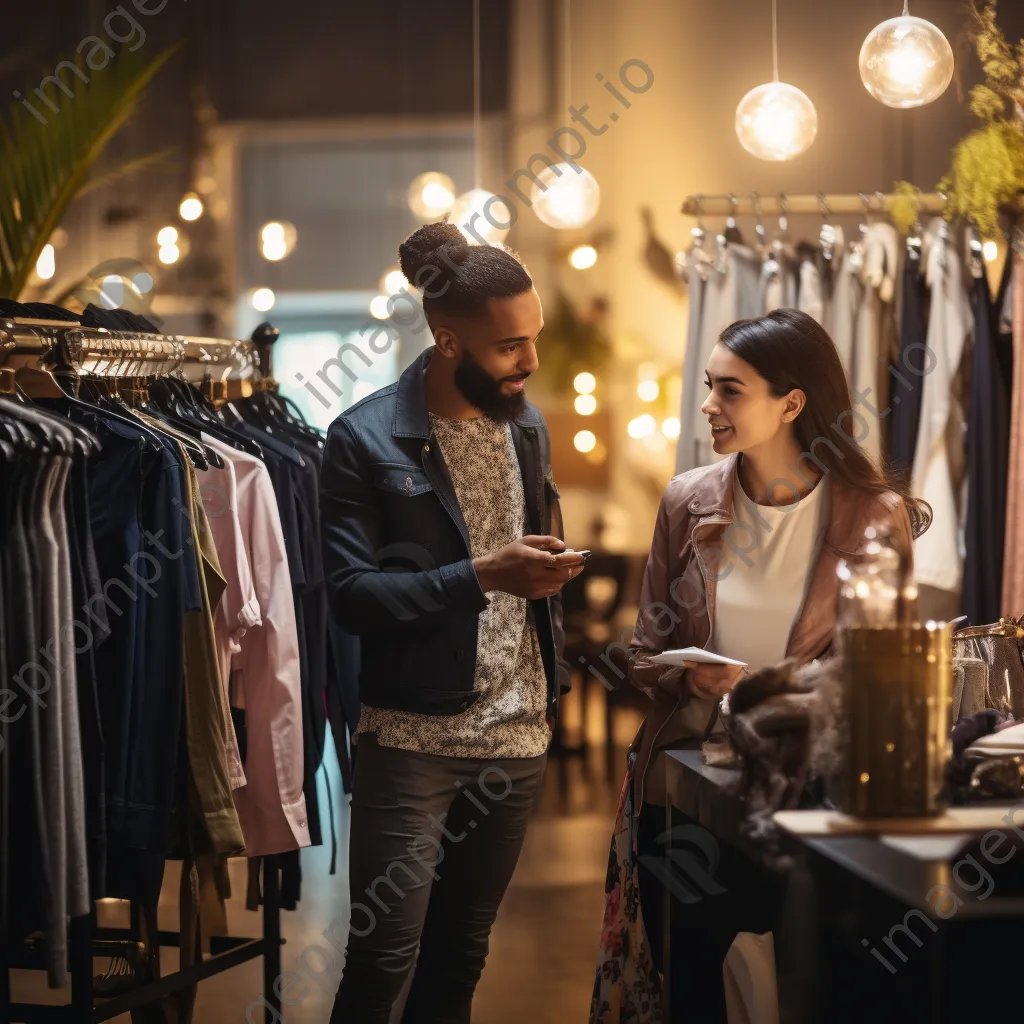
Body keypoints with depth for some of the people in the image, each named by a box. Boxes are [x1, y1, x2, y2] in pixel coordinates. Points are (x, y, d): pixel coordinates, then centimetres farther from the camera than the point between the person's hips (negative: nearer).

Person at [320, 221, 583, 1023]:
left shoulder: (528, 428, 10)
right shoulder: (367, 439, -9)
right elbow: (352, 595, -14)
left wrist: (556, 676, 7)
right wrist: (482, 576, -22)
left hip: (517, 738, 6)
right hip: (411, 738, -5)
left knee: (460, 956, 11)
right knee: (382, 959, -4)